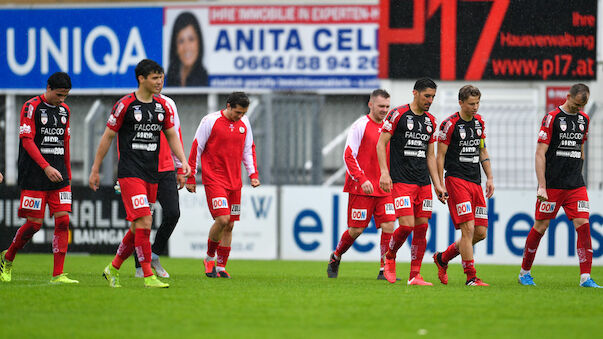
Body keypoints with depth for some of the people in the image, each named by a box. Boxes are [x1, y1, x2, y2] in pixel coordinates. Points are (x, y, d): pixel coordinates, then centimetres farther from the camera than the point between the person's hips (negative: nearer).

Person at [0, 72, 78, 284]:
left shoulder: (64, 110, 13)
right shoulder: (32, 107, -7)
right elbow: (27, 140, -13)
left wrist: (67, 175, 20)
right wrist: (46, 167, -21)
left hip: (59, 174, 6)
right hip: (34, 177, -6)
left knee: (63, 221, -6)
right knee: (35, 223, -5)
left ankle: (58, 275, -6)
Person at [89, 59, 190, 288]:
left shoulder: (162, 106, 9)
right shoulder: (125, 105, -7)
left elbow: (171, 135, 16)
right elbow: (108, 136, -2)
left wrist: (183, 160, -1)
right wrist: (95, 170, 0)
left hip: (152, 174, 7)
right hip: (130, 172, -7)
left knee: (138, 226, 9)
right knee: (144, 222, -17)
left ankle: (113, 269, 26)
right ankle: (148, 276, -15)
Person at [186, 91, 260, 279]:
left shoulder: (244, 123, 9)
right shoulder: (210, 121, -8)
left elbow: (248, 149, 20)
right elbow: (196, 149, -4)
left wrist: (253, 174, 9)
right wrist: (190, 177, -4)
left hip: (234, 182, 6)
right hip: (213, 179, -6)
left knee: (229, 226, 5)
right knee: (222, 219, -18)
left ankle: (220, 267, 14)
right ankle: (210, 258, 4)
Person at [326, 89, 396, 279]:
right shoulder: (360, 125, -7)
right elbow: (348, 156, -11)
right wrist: (362, 179, -20)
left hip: (384, 189, 5)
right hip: (361, 188, -5)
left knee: (389, 226, -7)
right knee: (356, 230, -1)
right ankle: (335, 258, 25)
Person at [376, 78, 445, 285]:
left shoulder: (430, 121, 14)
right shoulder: (398, 115, -4)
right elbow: (381, 144, -4)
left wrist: (437, 184, 14)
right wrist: (384, 172, -15)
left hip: (423, 182, 6)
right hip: (401, 181, -6)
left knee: (421, 227, 1)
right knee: (406, 225, -15)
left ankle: (414, 276, 6)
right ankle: (390, 257, 12)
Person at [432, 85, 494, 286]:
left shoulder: (479, 122, 12)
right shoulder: (450, 124, -8)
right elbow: (440, 156, -6)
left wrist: (489, 178, 15)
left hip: (475, 182, 7)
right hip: (456, 180, -7)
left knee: (480, 233, 3)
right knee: (468, 228, -14)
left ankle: (443, 258, 23)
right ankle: (471, 277, -11)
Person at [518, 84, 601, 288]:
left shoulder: (583, 119, 11)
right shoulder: (552, 118, -8)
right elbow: (540, 153, -10)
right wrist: (542, 186, -15)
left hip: (576, 186, 5)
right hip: (552, 185, -5)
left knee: (583, 224, -7)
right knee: (541, 227, 1)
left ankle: (585, 278, -7)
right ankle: (525, 272, 17)